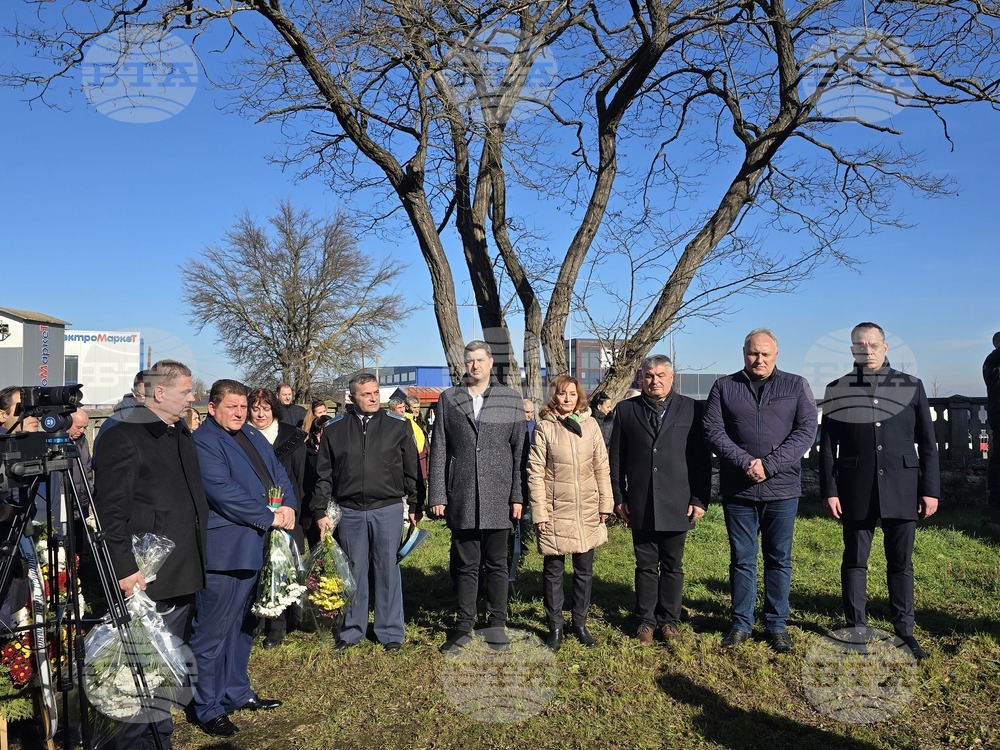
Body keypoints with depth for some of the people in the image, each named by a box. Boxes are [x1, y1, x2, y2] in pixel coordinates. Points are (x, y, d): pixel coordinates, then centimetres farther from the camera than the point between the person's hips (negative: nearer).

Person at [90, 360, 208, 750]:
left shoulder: (182, 434, 14)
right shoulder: (122, 437, -13)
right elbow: (110, 510, -17)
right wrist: (125, 568, -20)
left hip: (183, 573, 9)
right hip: (145, 576, -8)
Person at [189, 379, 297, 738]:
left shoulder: (252, 435, 14)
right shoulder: (203, 442, -12)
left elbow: (278, 471, 12)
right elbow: (224, 492, -21)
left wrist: (288, 506, -7)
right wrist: (270, 518, -18)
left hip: (255, 547, 9)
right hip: (222, 550, -9)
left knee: (242, 625, 20)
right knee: (212, 630, 1)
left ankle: (236, 692, 34)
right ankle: (208, 708, 13)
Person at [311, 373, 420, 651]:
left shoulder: (398, 425, 1)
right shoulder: (335, 428, 3)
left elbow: (412, 470, 4)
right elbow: (324, 474, 7)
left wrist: (415, 506, 4)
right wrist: (320, 511, 4)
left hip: (388, 509, -1)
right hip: (350, 511, 1)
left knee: (387, 570, 6)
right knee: (353, 571, 11)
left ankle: (391, 632, 18)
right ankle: (352, 630, 25)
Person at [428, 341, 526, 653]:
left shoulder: (511, 399, 5)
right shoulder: (449, 399, 7)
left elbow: (519, 450, 3)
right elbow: (439, 450, 5)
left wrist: (518, 495, -2)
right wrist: (437, 495, 0)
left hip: (498, 497, 0)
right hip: (461, 497, 0)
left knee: (496, 564, 9)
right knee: (465, 565, 8)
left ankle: (497, 624, 21)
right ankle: (464, 626, 20)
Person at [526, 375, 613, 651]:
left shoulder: (590, 424, 4)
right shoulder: (544, 427, -5)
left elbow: (602, 467, 8)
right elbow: (535, 473, -6)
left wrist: (605, 504, 5)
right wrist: (539, 512, -10)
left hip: (587, 512, 3)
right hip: (555, 512, -3)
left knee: (584, 570, 11)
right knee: (553, 571, 6)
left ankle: (580, 624, 26)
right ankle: (555, 627, 19)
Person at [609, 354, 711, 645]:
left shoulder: (691, 409, 3)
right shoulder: (626, 410, 6)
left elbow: (702, 457, 2)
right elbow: (617, 458, 8)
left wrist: (700, 499, -3)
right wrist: (619, 497, 4)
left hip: (677, 505, 0)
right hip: (640, 504, 1)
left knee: (672, 566, 10)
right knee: (645, 566, 9)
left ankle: (669, 621, 22)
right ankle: (646, 621, 21)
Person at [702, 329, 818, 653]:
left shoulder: (796, 386, 4)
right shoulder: (724, 386, 5)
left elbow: (806, 432, -4)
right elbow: (713, 431, -3)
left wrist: (769, 465, -15)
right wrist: (746, 463, -16)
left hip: (782, 489, 0)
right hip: (737, 491, 0)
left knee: (779, 560, 10)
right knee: (742, 560, 9)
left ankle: (777, 625, 22)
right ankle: (740, 624, 21)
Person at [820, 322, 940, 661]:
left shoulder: (911, 386, 4)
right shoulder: (837, 390, 2)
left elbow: (927, 442, 5)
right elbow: (827, 446, 2)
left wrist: (930, 489, 1)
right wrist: (829, 490, -4)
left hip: (902, 489, 1)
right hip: (856, 491, 0)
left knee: (901, 563, 8)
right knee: (855, 561, 7)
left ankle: (904, 631, 19)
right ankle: (856, 629, 18)